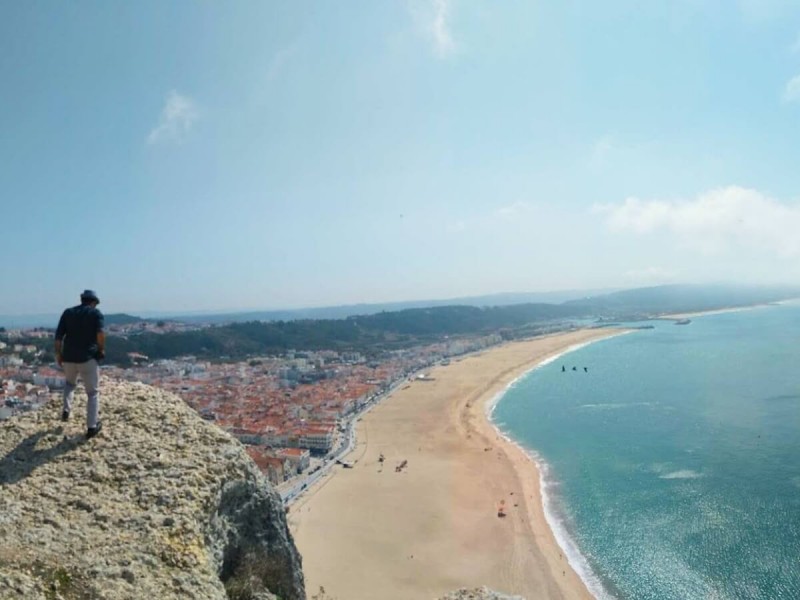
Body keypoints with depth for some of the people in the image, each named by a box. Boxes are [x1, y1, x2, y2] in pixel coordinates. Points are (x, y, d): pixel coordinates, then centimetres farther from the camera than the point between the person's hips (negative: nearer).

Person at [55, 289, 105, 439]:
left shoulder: (68, 312, 11)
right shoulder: (96, 313, -1)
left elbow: (58, 335, 5)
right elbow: (100, 334, -17)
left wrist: (58, 354, 13)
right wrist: (102, 350, -4)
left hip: (68, 357, 4)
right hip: (88, 358, -4)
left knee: (70, 382, 35)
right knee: (92, 392, 7)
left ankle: (66, 409, 21)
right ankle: (91, 427, 7)